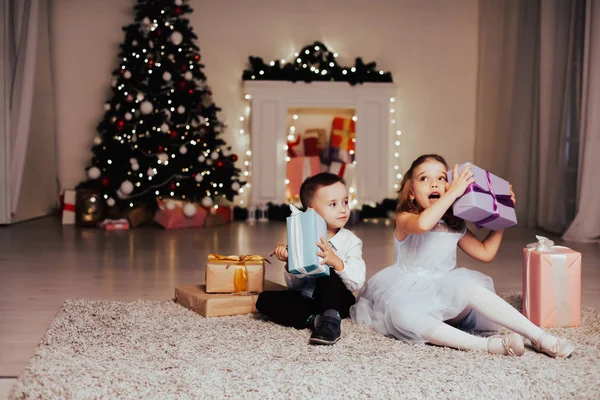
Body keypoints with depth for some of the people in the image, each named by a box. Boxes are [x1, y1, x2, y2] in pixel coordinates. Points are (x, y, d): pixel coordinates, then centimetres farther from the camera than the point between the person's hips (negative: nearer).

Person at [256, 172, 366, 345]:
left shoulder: (350, 241, -8)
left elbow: (357, 283, -20)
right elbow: (293, 287, 1)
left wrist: (336, 261, -36)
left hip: (335, 300, -4)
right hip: (305, 300, 4)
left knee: (326, 273, -31)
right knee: (264, 299, -16)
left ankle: (330, 319, -29)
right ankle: (314, 320, -26)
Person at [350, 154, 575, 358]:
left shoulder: (455, 227, 10)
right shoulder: (404, 219, -8)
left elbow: (486, 253, 16)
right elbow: (423, 224, -33)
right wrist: (454, 192, -28)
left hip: (445, 295, 4)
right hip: (411, 296, -4)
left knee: (470, 287, -31)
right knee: (403, 317, -39)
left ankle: (540, 337, -33)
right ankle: (487, 345, -46)